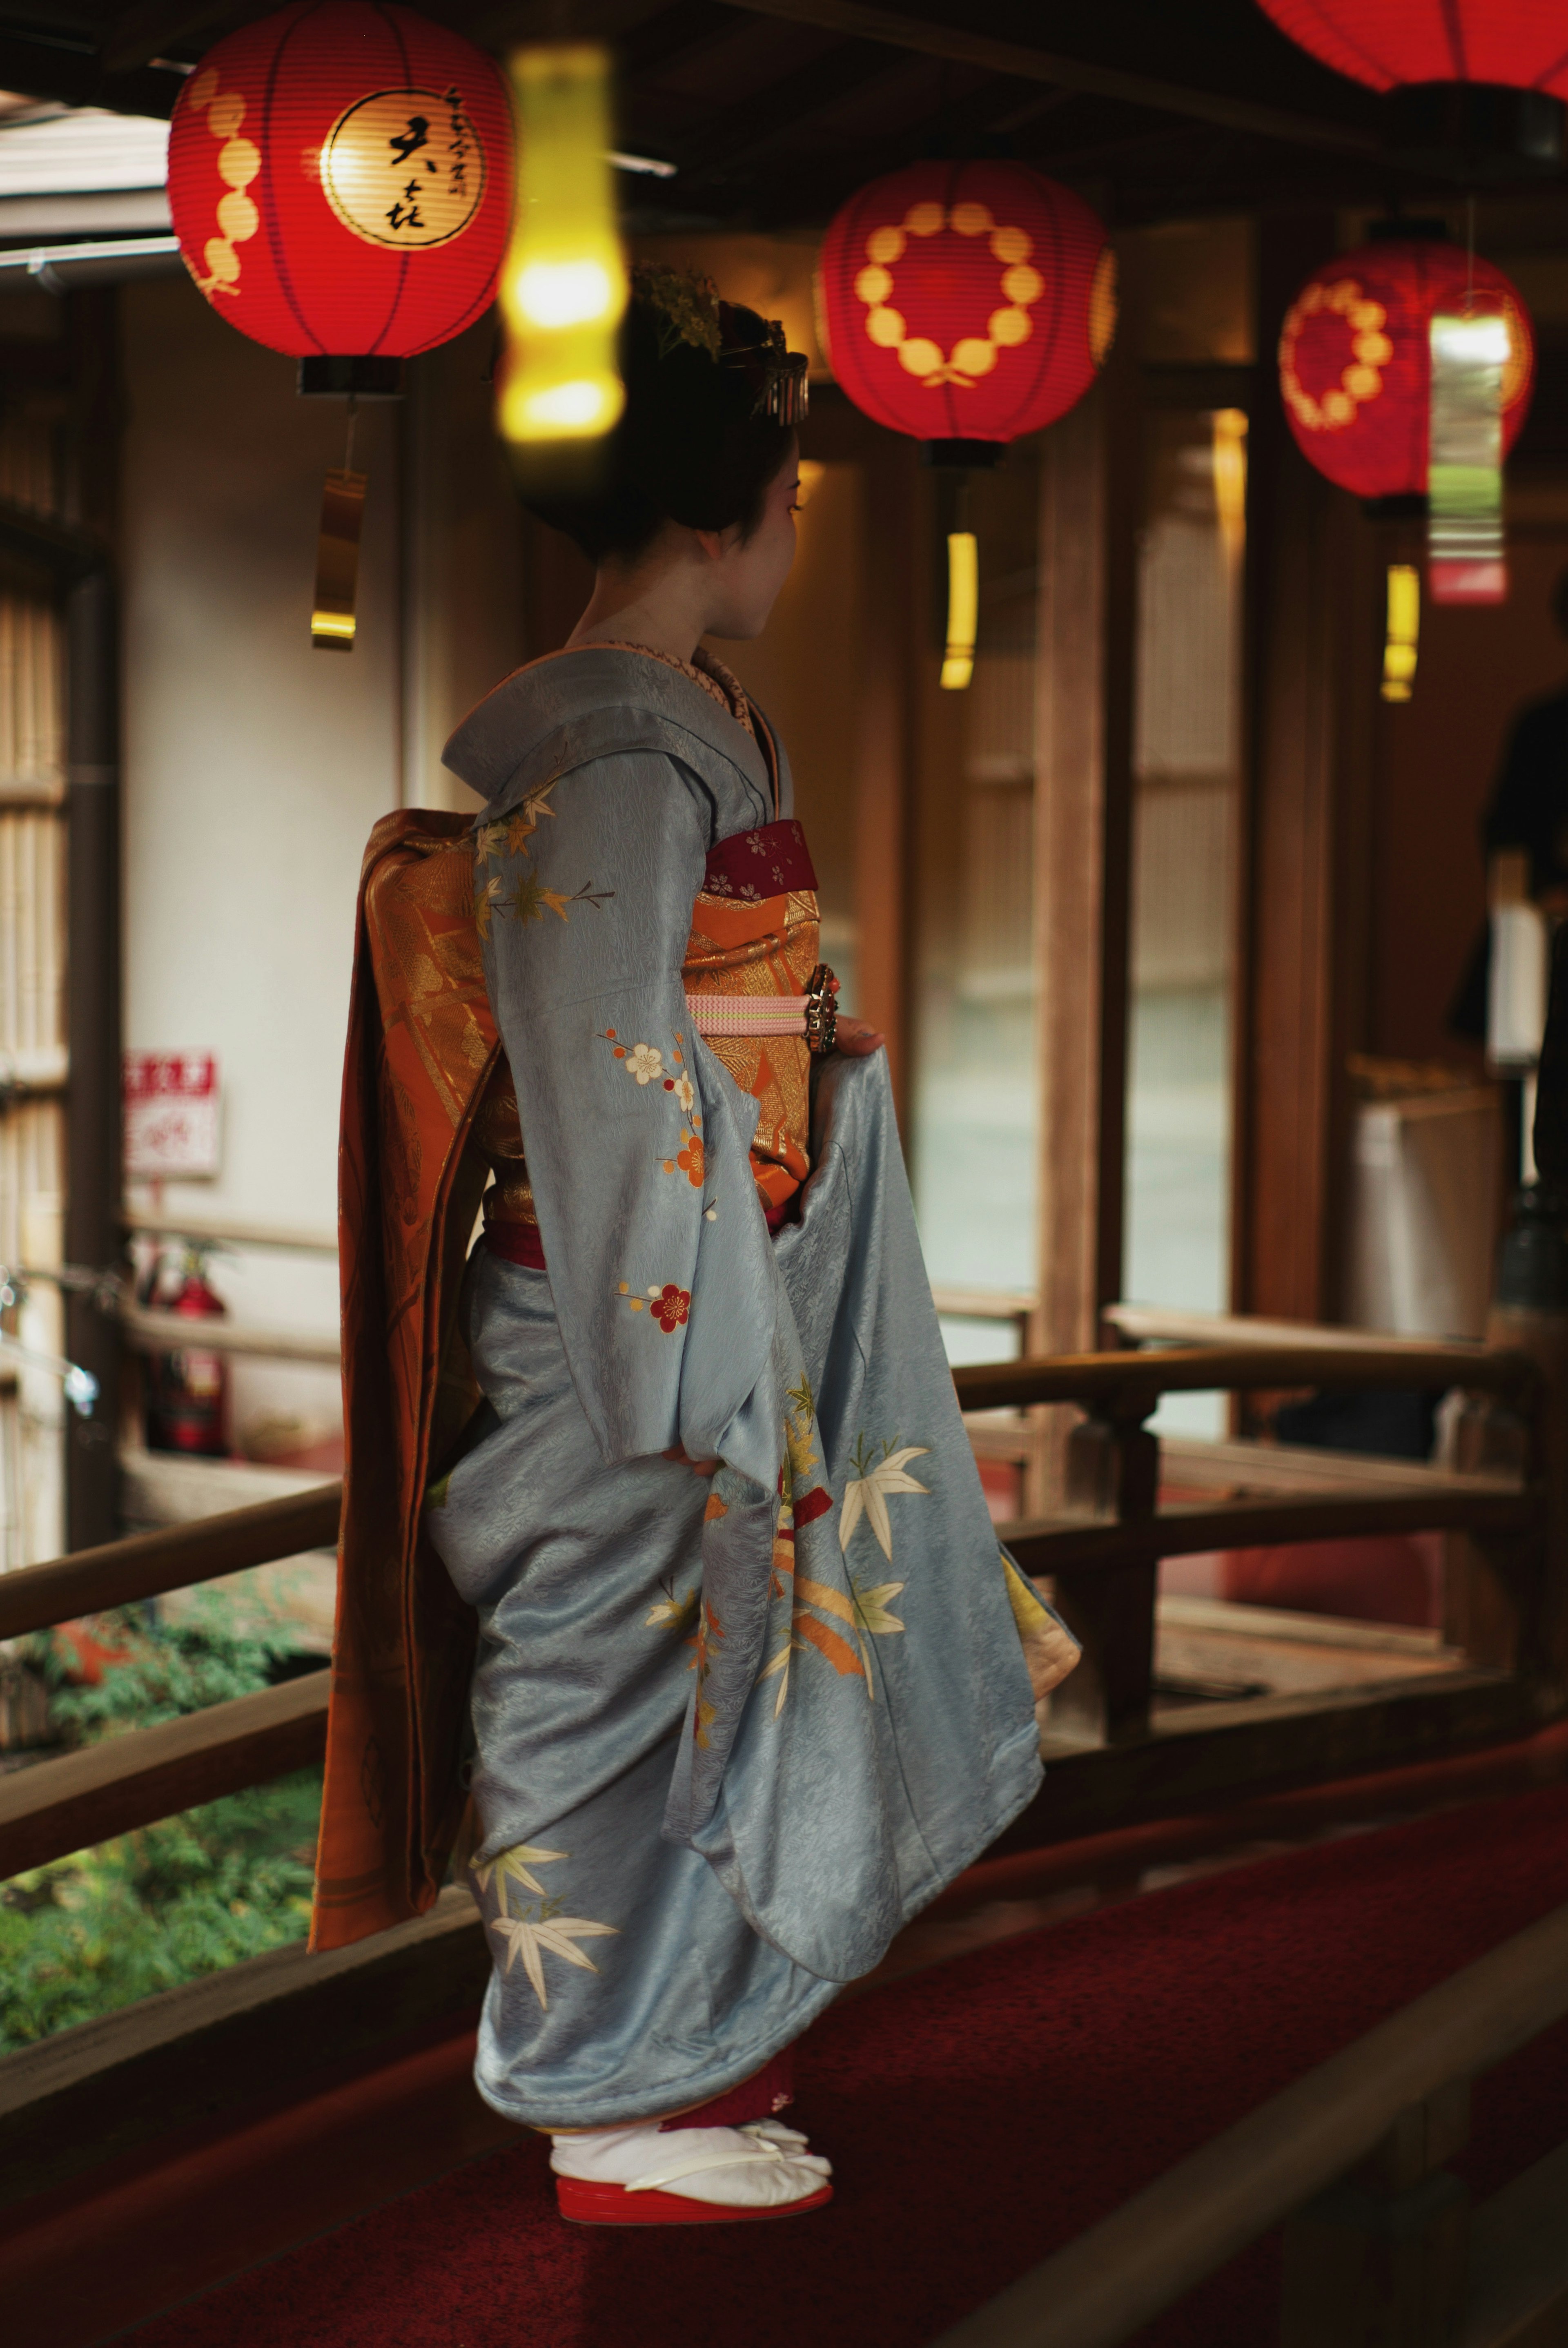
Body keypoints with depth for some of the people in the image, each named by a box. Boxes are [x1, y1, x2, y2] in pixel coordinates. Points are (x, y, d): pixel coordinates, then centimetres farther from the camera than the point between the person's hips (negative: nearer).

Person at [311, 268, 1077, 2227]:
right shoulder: (621, 754, -20)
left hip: (712, 1278, 10)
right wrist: (694, 1381, -22)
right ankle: (617, 2112, 16)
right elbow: (607, 1087, -23)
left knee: (681, 1662, 19)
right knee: (619, 1664, 2)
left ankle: (669, 2041, 33)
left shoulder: (680, 723, 11)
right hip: (628, 1311, -10)